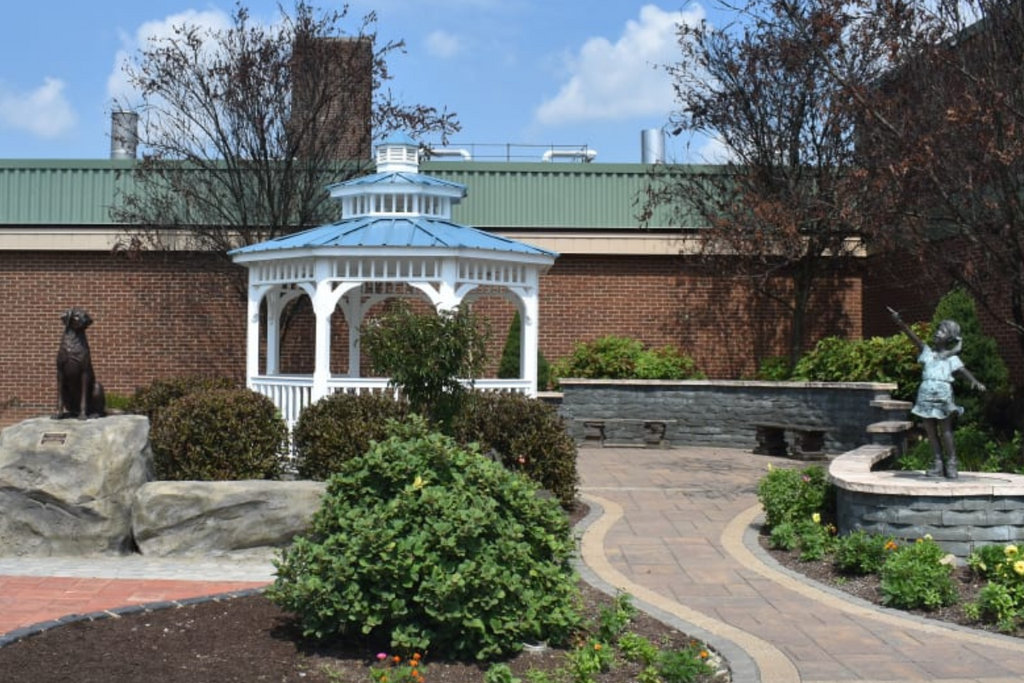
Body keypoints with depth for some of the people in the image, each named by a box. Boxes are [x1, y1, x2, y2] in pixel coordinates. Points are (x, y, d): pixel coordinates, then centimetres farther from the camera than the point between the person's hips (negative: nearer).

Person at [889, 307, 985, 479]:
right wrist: (901, 323, -13)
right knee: (931, 431, 5)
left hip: (943, 394, -3)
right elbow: (914, 337, 0)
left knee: (945, 430, -1)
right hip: (926, 393, 3)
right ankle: (937, 464, 11)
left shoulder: (952, 358, 5)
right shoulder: (927, 352, 12)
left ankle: (951, 464, 6)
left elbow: (964, 371, -7)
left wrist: (975, 382, -27)